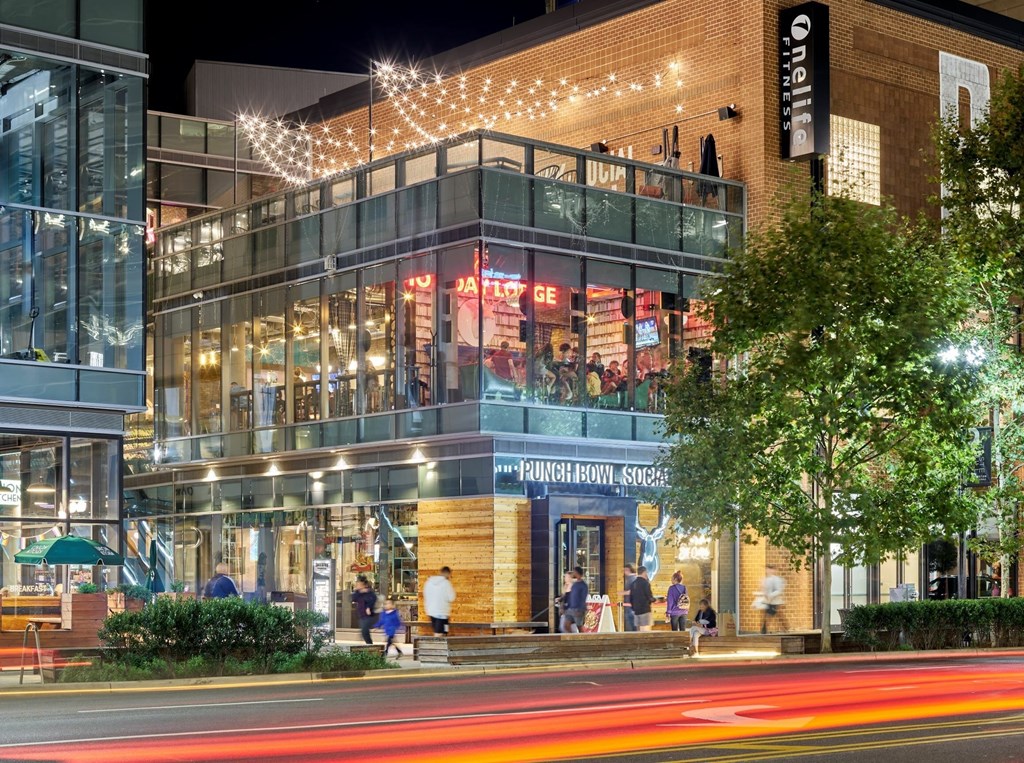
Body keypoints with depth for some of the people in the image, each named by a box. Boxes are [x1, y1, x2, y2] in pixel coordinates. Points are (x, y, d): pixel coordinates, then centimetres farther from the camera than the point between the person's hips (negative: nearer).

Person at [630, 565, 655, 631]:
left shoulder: (633, 583, 10)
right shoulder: (645, 582, -12)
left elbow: (631, 598, 14)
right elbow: (649, 597, -13)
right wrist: (653, 599, 8)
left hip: (636, 611, 7)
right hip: (645, 610, -7)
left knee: (639, 631, 11)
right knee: (646, 630, -7)